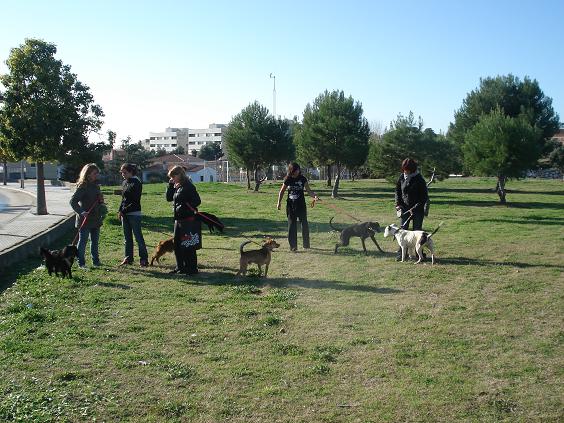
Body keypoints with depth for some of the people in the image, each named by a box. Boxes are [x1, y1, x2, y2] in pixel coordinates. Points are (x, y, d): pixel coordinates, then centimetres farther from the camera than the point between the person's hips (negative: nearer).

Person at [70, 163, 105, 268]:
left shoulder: (96, 186, 11)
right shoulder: (82, 187, -13)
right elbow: (73, 201, -17)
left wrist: (101, 201, 3)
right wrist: (81, 212, -26)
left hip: (96, 219, 7)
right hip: (85, 220, -7)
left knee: (95, 241, 14)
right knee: (83, 241, 2)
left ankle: (96, 261, 23)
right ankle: (81, 263, 10)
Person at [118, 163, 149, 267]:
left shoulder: (136, 183, -11)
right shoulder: (125, 183, 14)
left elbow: (135, 201, -15)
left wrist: (123, 211, -13)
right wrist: (120, 211, 7)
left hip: (134, 214, -8)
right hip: (125, 214, 8)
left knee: (138, 236, -5)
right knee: (127, 237, 10)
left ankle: (144, 258, 0)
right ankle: (128, 258, 17)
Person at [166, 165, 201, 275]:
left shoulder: (188, 187, -14)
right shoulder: (176, 187, 13)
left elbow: (197, 201, -19)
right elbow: (169, 198, 14)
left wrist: (184, 208, -24)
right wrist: (170, 185, 4)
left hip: (188, 220, -9)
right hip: (178, 220, 9)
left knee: (187, 246, -3)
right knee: (177, 245, 14)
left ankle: (192, 269, 6)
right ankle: (180, 267, 24)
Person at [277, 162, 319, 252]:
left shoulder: (302, 179, -2)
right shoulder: (287, 180, 0)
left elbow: (309, 190, -1)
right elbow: (282, 192, 10)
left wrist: (314, 196, -20)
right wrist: (279, 202, 2)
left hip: (301, 205, -1)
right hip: (290, 205, 1)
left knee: (304, 224, 2)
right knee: (291, 225, 1)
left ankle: (306, 244, 17)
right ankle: (293, 246, 7)